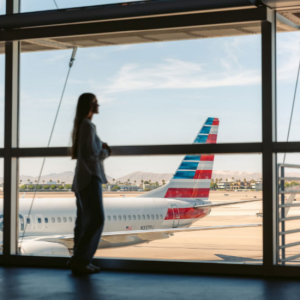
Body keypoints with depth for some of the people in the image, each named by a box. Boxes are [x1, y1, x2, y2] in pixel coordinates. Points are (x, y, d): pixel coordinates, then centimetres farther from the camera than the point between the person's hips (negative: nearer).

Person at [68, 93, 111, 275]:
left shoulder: (81, 125, 18)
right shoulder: (88, 125, -12)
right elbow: (91, 154, -17)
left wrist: (102, 147, 7)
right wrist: (106, 152, 2)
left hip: (82, 178, 10)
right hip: (90, 177, -10)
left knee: (84, 220, 7)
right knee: (96, 219, -13)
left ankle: (80, 261, 7)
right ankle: (80, 259, -15)